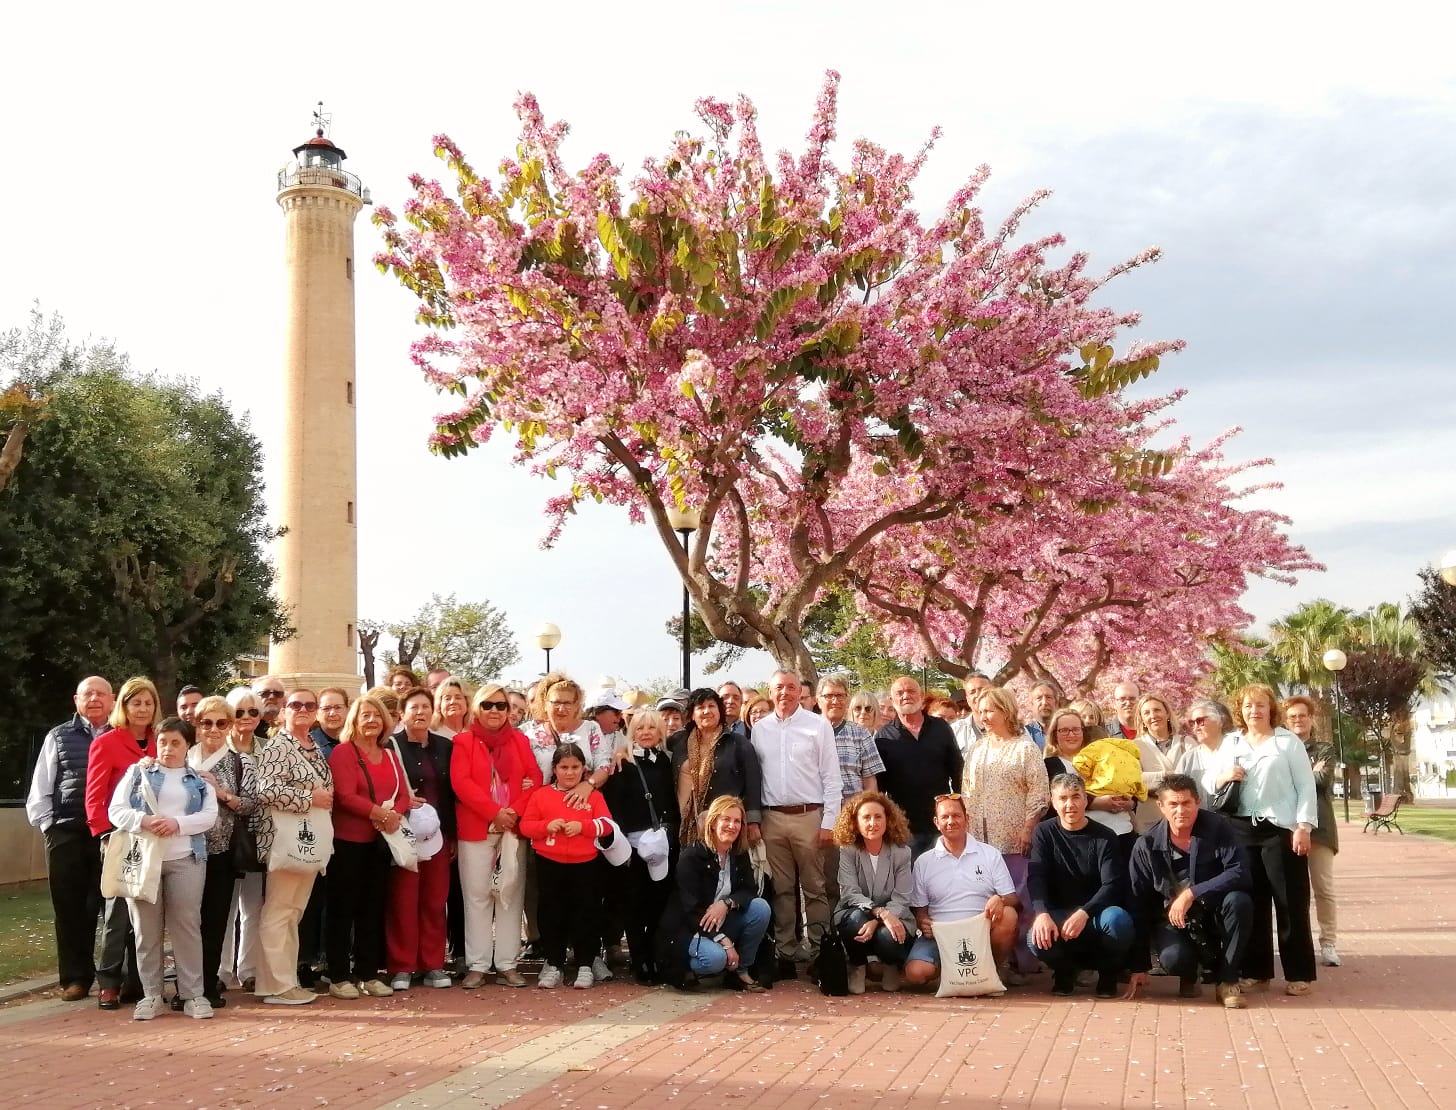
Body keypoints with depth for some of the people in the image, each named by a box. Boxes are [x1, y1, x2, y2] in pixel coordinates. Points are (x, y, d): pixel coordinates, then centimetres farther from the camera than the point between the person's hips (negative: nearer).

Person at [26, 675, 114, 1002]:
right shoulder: (58, 736, 10)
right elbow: (40, 788, 10)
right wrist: (48, 824, 0)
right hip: (66, 835, 1)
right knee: (70, 907, 6)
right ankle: (75, 978, 16)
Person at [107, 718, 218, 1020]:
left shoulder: (200, 779, 13)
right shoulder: (138, 772, 11)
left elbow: (209, 815, 0)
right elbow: (116, 810, 2)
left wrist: (178, 823, -16)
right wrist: (145, 820, -17)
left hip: (186, 859, 0)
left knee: (186, 925, -1)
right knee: (146, 929, 3)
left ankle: (193, 994, 4)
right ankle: (151, 995, 11)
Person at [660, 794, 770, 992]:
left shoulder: (740, 855, 3)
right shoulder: (692, 855, -16)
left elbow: (750, 890, -5)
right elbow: (690, 907, -22)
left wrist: (726, 903, -27)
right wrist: (724, 941, -28)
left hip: (721, 923, 6)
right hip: (688, 928, -6)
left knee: (760, 907, -17)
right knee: (716, 957, -35)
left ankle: (740, 972, -4)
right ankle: (682, 967, -2)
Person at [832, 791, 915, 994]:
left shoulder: (901, 851, -5)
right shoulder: (848, 851, -6)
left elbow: (901, 899, -11)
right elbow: (850, 893, -15)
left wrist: (876, 922, -30)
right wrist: (881, 913, -33)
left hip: (892, 918, 0)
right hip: (855, 914, 0)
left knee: (887, 937, -35)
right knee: (857, 918, -35)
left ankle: (890, 967, 7)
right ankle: (857, 969, -2)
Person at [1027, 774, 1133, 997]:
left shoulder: (1104, 837, -2)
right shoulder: (1044, 833, 3)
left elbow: (1112, 885, -14)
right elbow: (1035, 878, -9)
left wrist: (1084, 913, -32)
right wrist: (1042, 914, -30)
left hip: (1095, 913, 0)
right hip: (1057, 914, 1)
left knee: (1118, 919, -35)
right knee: (1037, 938, -32)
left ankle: (1107, 971, -1)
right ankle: (1065, 970, 5)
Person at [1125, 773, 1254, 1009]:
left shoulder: (1217, 828, -12)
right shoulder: (1147, 845, -11)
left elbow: (1240, 873, -24)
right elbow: (1138, 905, -6)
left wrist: (1191, 894, -31)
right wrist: (1139, 967, -6)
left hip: (1214, 913, 1)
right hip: (1172, 919, -1)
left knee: (1239, 901, -31)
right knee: (1173, 958, -32)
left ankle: (1227, 981, -11)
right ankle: (1189, 976, 8)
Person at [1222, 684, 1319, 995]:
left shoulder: (1288, 741, 2)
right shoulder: (1231, 745, 13)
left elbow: (1306, 785, -2)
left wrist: (1304, 826, -11)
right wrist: (1222, 779, -6)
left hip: (1281, 830, -4)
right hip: (1243, 830, 4)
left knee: (1290, 902, -2)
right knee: (1251, 902, 5)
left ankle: (1299, 974, 4)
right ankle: (1256, 971, 12)